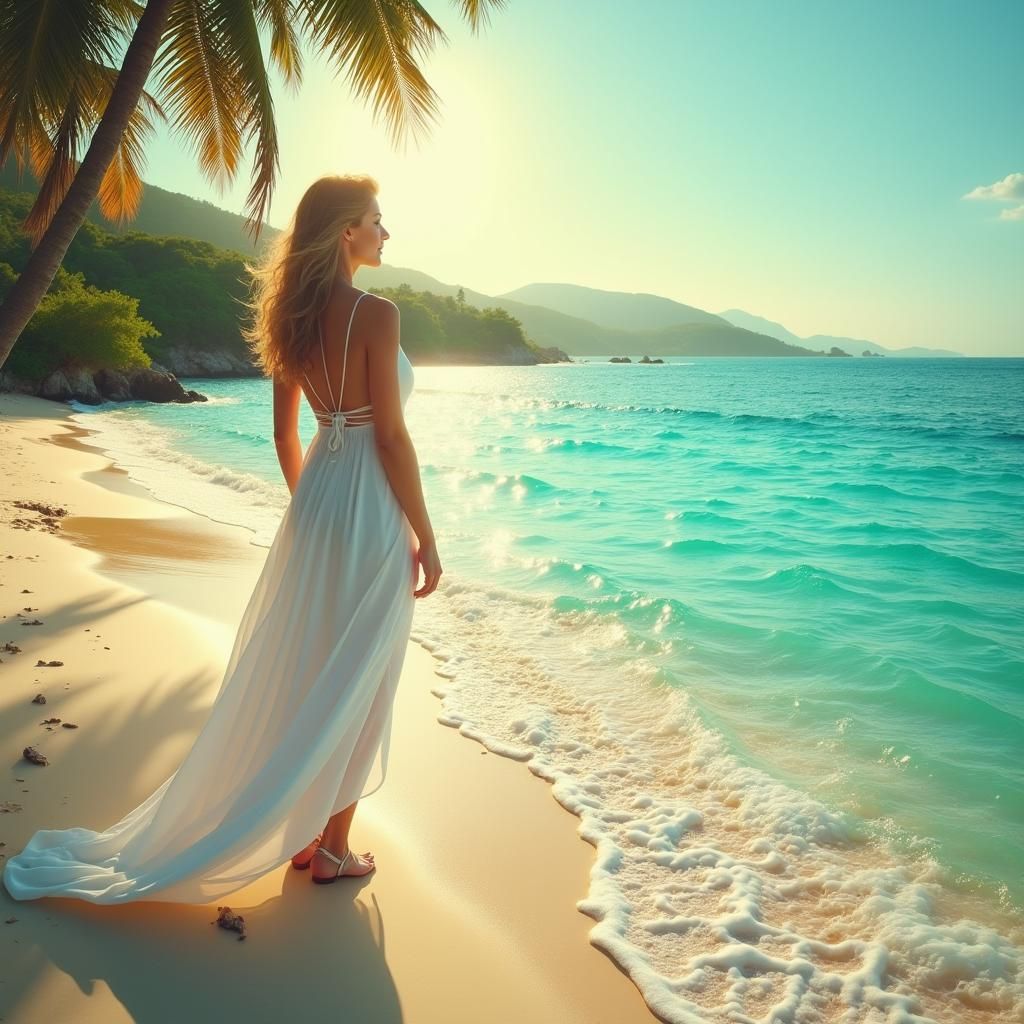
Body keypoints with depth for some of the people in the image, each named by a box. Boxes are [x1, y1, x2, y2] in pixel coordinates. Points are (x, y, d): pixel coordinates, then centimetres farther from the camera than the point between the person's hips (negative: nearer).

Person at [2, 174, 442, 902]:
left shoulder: (296, 316, 7)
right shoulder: (376, 313, -15)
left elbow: (286, 432, 12)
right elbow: (391, 437, -17)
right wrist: (426, 537, -10)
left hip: (317, 499, 8)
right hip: (371, 510, -8)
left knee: (304, 676, 16)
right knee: (353, 686, 5)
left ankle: (302, 833, 31)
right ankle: (331, 848, 20)